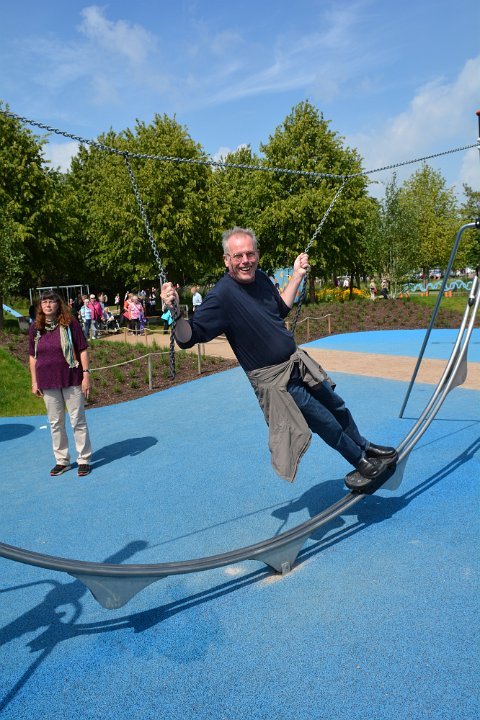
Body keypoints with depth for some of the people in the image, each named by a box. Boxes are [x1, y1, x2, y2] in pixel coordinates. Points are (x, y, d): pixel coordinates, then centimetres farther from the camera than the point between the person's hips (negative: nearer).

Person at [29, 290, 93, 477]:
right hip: (48, 381, 4)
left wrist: (86, 374, -11)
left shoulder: (70, 322, -7)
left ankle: (84, 459, 17)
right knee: (55, 423, 13)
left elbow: (83, 349, -6)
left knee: (78, 420, 4)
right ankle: (62, 460, 27)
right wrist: (34, 381, 8)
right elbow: (32, 356, 10)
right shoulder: (35, 327, 3)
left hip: (71, 379, -4)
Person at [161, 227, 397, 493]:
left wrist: (297, 275, 16)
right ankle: (363, 464, 33)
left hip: (298, 361, 8)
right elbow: (188, 338, -27)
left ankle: (365, 447, 49)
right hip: (275, 379, -7)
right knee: (326, 423, 5)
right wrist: (175, 313, -44)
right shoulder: (222, 296, -23)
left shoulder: (260, 278, 1)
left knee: (337, 408, 23)